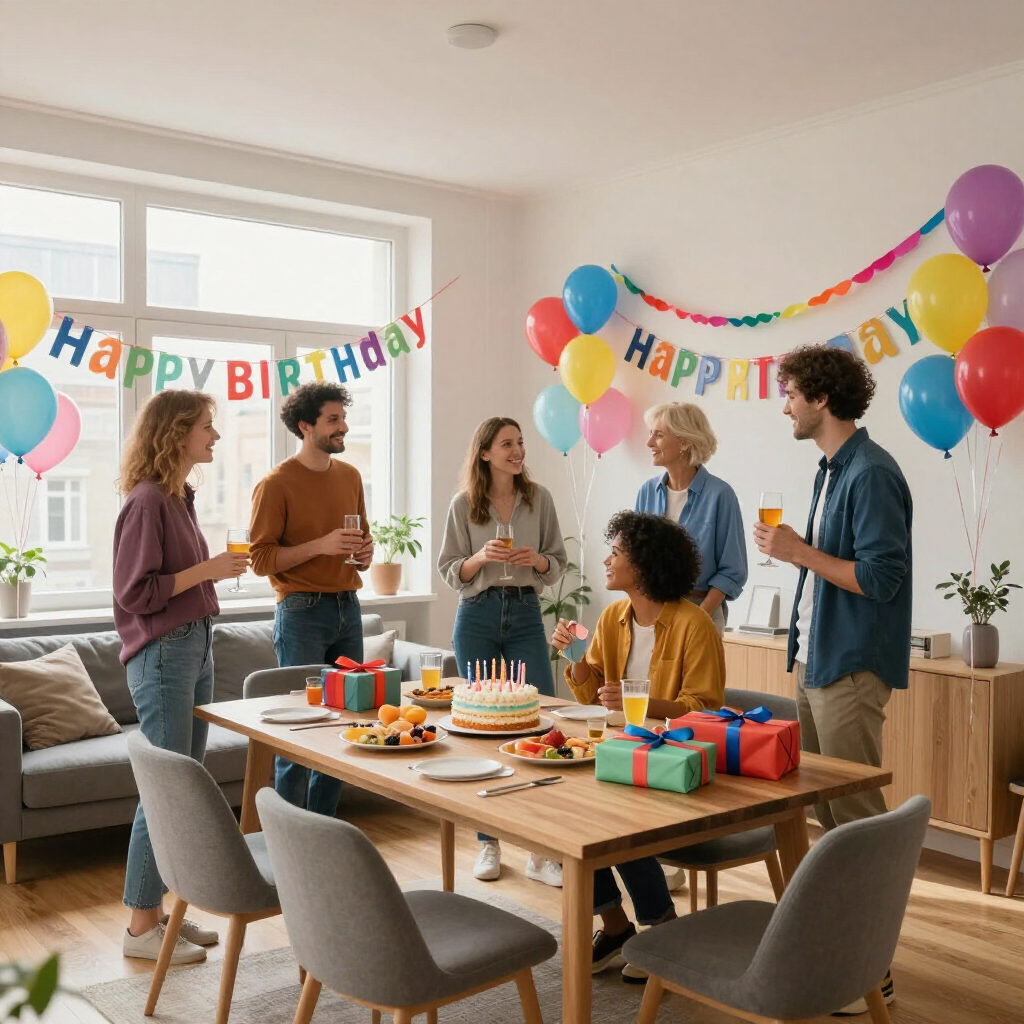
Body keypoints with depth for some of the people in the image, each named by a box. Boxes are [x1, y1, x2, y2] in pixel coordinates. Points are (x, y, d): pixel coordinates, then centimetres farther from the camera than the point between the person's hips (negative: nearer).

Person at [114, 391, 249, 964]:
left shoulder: (179, 497, 13)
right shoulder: (147, 500, -15)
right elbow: (135, 592, -19)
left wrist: (220, 568, 8)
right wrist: (207, 570, -18)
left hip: (195, 648, 10)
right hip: (162, 654, -9)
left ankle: (157, 911, 24)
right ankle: (141, 927, 9)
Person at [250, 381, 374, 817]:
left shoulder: (350, 476, 13)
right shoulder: (276, 484, -7)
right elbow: (261, 559, -11)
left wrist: (364, 552, 2)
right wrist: (321, 545, -20)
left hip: (347, 608, 7)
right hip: (302, 612, -6)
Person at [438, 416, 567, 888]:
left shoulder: (539, 499, 4)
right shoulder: (464, 504, 0)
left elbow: (558, 563, 9)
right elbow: (449, 571, 2)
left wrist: (538, 560, -12)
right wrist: (482, 557, -15)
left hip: (525, 615, 1)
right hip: (477, 616, -1)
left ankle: (541, 851, 4)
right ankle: (488, 843, 18)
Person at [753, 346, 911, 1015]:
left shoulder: (871, 474, -17)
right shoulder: (833, 469, 13)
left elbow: (882, 577, -22)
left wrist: (800, 552, -17)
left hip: (850, 670, -9)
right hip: (816, 661, 10)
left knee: (857, 816, -3)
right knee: (828, 811, 15)